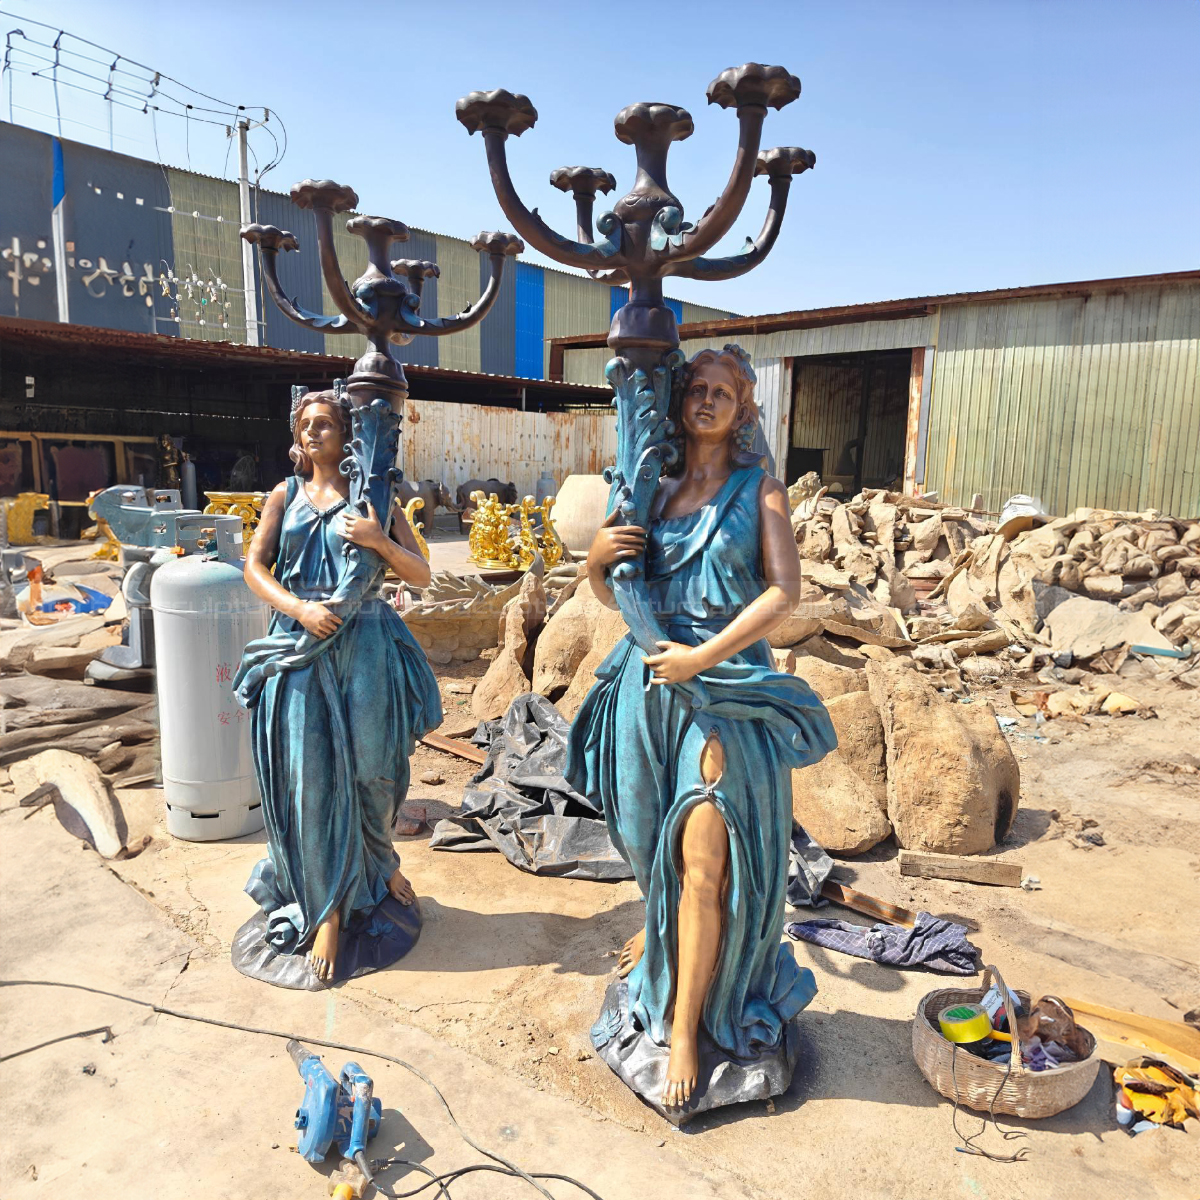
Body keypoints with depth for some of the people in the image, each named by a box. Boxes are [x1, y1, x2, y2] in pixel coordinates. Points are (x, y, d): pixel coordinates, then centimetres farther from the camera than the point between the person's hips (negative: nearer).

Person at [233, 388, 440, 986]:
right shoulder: (285, 496, 12)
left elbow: (421, 575, 1)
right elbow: (255, 566, 4)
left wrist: (379, 540, -17)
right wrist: (299, 608, -14)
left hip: (364, 646, -1)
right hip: (299, 645, 1)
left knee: (369, 768, 5)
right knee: (309, 775, -1)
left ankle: (378, 864, 35)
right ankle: (327, 910, 12)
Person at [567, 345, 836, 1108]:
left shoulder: (760, 489, 4)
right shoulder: (656, 489, 12)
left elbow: (785, 592, -7)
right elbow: (615, 596, 15)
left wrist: (706, 655, -14)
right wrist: (597, 560, -8)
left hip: (727, 683, -3)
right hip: (653, 679, 3)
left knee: (705, 857, -5)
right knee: (656, 839, 13)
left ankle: (686, 1025, 8)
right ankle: (664, 927, 42)